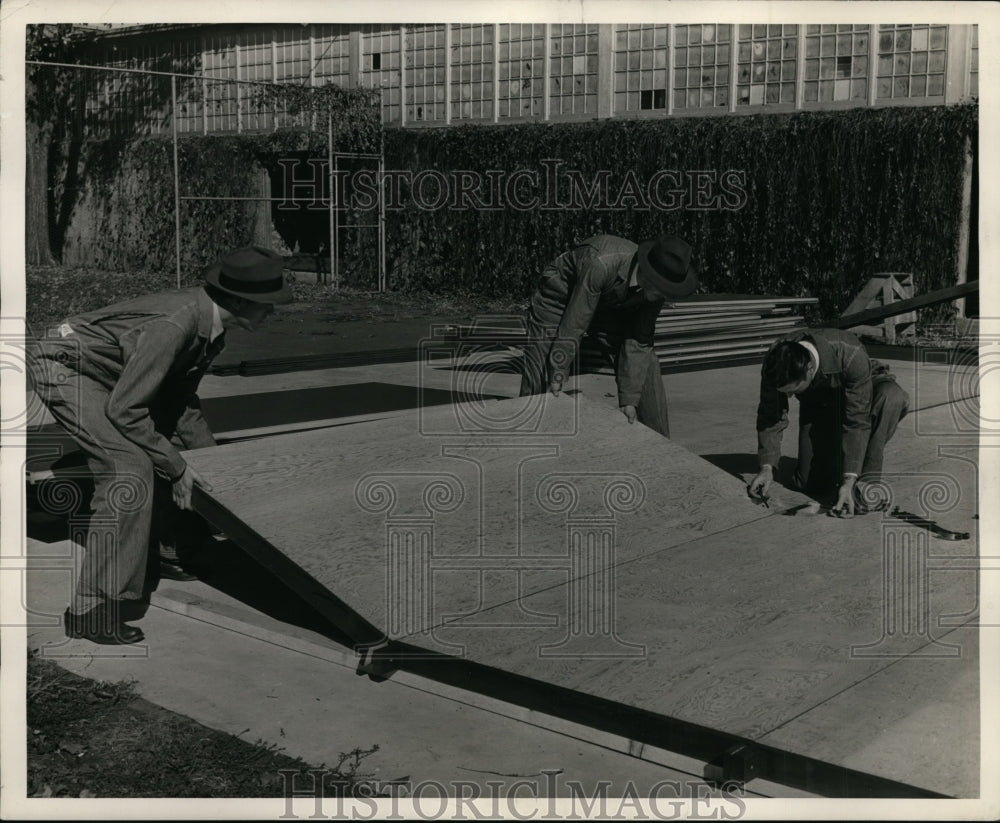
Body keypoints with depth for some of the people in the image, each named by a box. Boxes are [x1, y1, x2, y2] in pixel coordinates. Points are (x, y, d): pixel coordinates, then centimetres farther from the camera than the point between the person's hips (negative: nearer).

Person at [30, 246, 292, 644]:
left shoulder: (212, 330, -2)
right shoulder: (173, 326, -32)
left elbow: (180, 400, 12)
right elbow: (124, 410, -29)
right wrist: (177, 468, -23)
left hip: (100, 373, 10)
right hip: (64, 368, -10)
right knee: (130, 469, -21)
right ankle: (91, 608, -17)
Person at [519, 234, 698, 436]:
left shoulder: (655, 290, -23)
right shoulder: (601, 264, -42)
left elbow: (637, 344, -17)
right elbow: (573, 324, -36)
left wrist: (628, 400, -19)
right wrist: (557, 373, -30)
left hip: (610, 308, 5)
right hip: (560, 300, -5)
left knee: (645, 364, -4)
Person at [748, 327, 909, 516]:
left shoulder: (851, 355, -40)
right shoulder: (775, 364, -29)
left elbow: (858, 421, -36)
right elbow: (770, 415, -15)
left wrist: (849, 481, -38)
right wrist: (766, 467, -18)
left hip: (862, 392, -3)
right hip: (817, 402, 3)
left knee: (892, 397, -39)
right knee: (812, 486, -9)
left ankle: (865, 482, -27)